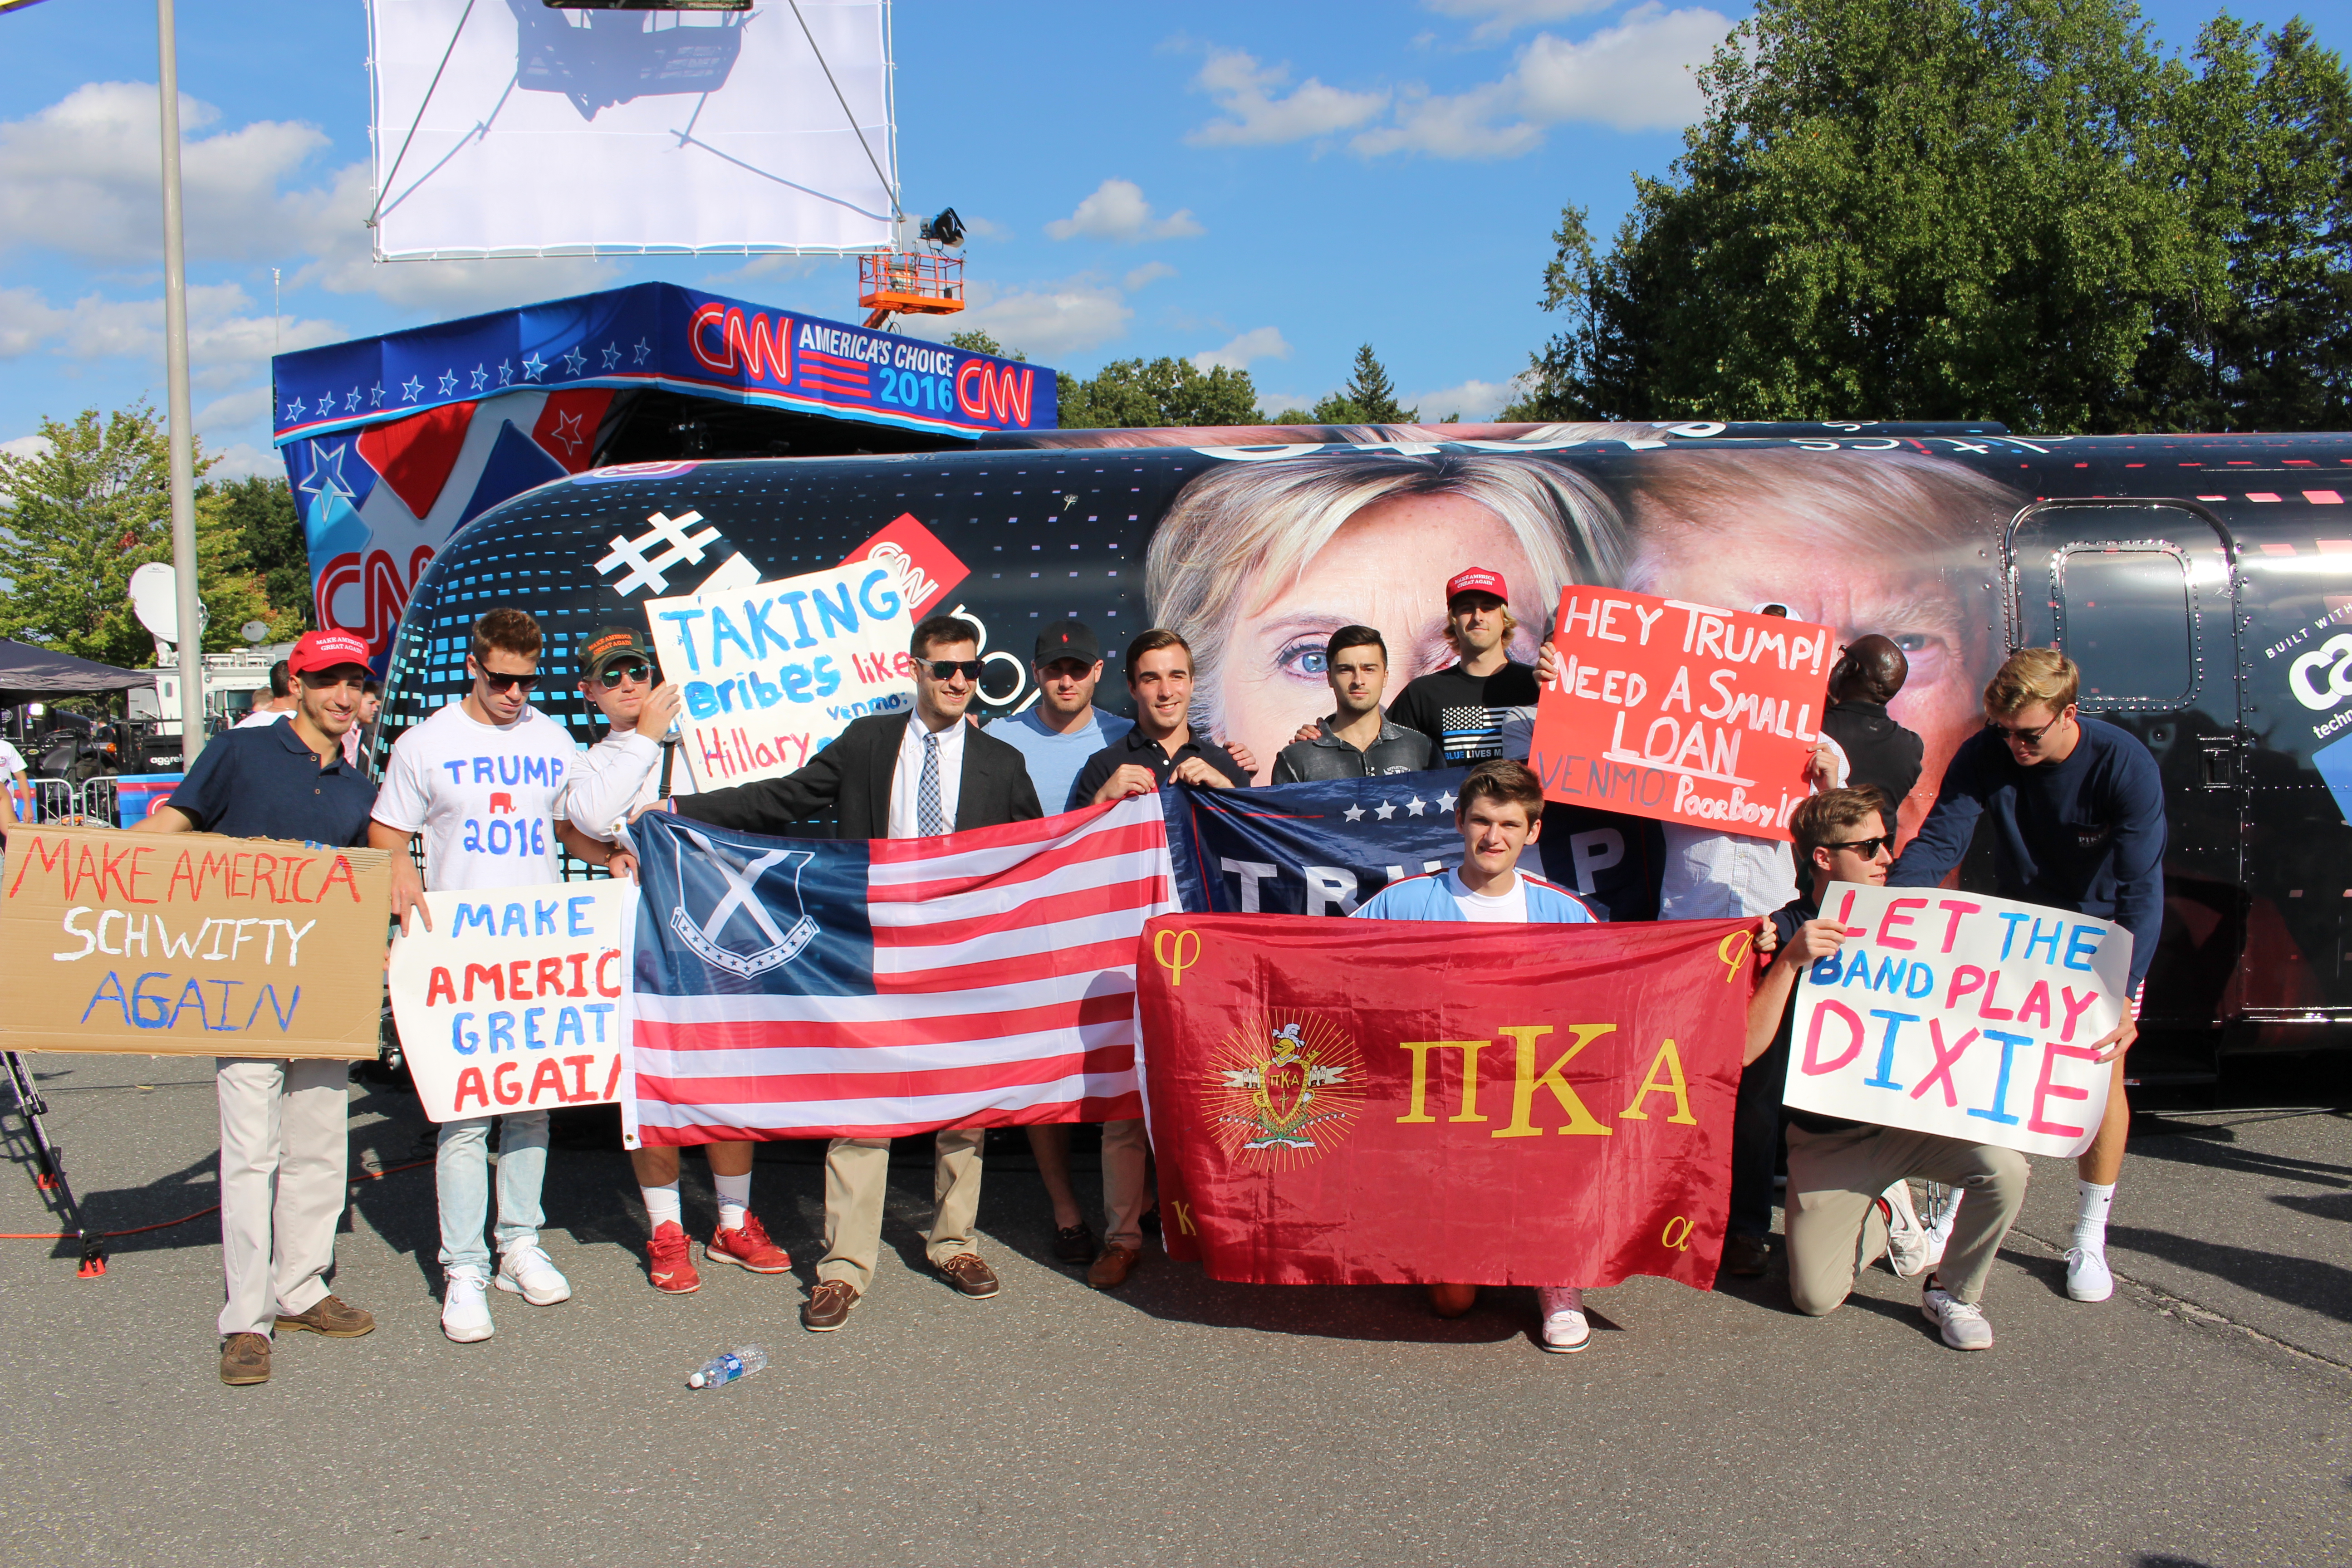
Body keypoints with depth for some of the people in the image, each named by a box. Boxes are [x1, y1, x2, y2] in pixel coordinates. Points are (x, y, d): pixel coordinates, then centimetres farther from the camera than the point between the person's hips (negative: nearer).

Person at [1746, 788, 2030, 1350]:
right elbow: (1744, 1050, -19)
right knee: (1816, 1297, -8)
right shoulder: (1784, 932, -8)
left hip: (1911, 1116, 2)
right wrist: (1790, 962, -28)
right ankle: (1880, 1216, 26)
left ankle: (1953, 1292, 1)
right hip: (1828, 1138, -2)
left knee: (2004, 1166, -27)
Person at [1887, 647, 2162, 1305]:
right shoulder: (1984, 756, -21)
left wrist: (2124, 997, -44)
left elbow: (2141, 891, -33)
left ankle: (2090, 1238, 6)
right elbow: (1935, 844, -26)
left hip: (2102, 931, -2)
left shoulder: (2126, 766, -29)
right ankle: (1961, 1207, 14)